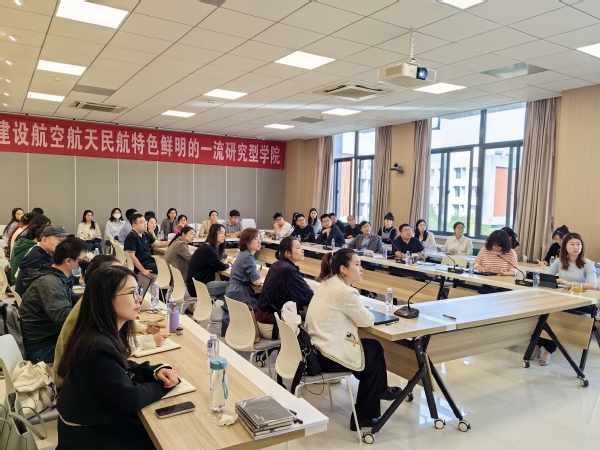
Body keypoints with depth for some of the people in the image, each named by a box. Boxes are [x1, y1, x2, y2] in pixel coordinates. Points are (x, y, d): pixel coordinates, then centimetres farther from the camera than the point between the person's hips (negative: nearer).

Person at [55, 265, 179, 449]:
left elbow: (125, 369, 9)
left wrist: (157, 371, -8)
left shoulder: (108, 333, -4)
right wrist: (166, 383, -11)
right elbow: (130, 399, -25)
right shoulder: (98, 346, -32)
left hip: (98, 419, 8)